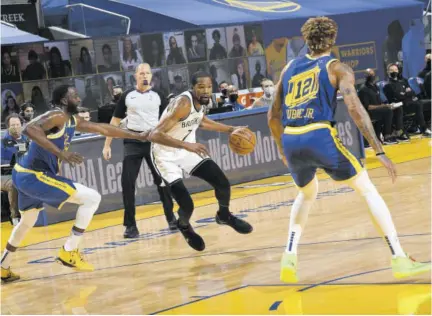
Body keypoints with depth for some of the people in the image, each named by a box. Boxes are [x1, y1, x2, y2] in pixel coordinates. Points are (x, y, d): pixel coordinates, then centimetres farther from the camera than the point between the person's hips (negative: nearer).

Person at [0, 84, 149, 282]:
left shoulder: (73, 121, 14)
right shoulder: (57, 116, -16)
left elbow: (103, 129, 22)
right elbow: (29, 129, -33)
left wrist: (138, 136, 24)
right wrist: (61, 153, -39)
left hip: (26, 176, 10)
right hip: (33, 176, -10)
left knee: (27, 223, 33)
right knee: (92, 198, -8)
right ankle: (69, 252, -3)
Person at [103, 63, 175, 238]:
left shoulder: (158, 97, 4)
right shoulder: (127, 96, 4)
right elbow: (115, 121, 8)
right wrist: (107, 145, 4)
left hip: (154, 142, 0)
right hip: (133, 142, 0)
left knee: (162, 181, 5)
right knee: (127, 183, -9)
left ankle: (171, 218, 23)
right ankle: (130, 225, -1)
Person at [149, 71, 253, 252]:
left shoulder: (201, 101, -7)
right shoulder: (183, 104, -32)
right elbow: (154, 135, -39)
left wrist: (230, 130, 13)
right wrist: (186, 145, -47)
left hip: (188, 148, 7)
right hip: (166, 155, -7)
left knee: (222, 183, -1)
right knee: (186, 205, -15)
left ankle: (224, 215, 31)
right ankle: (184, 226, 22)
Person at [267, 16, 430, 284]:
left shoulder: (290, 68, 22)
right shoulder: (337, 68, 8)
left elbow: (273, 116, 24)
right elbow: (354, 106, -8)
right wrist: (380, 152, -9)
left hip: (291, 142, 5)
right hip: (320, 138, -5)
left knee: (308, 194, 32)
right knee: (368, 190, 9)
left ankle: (289, 259, 16)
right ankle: (400, 260, 1)